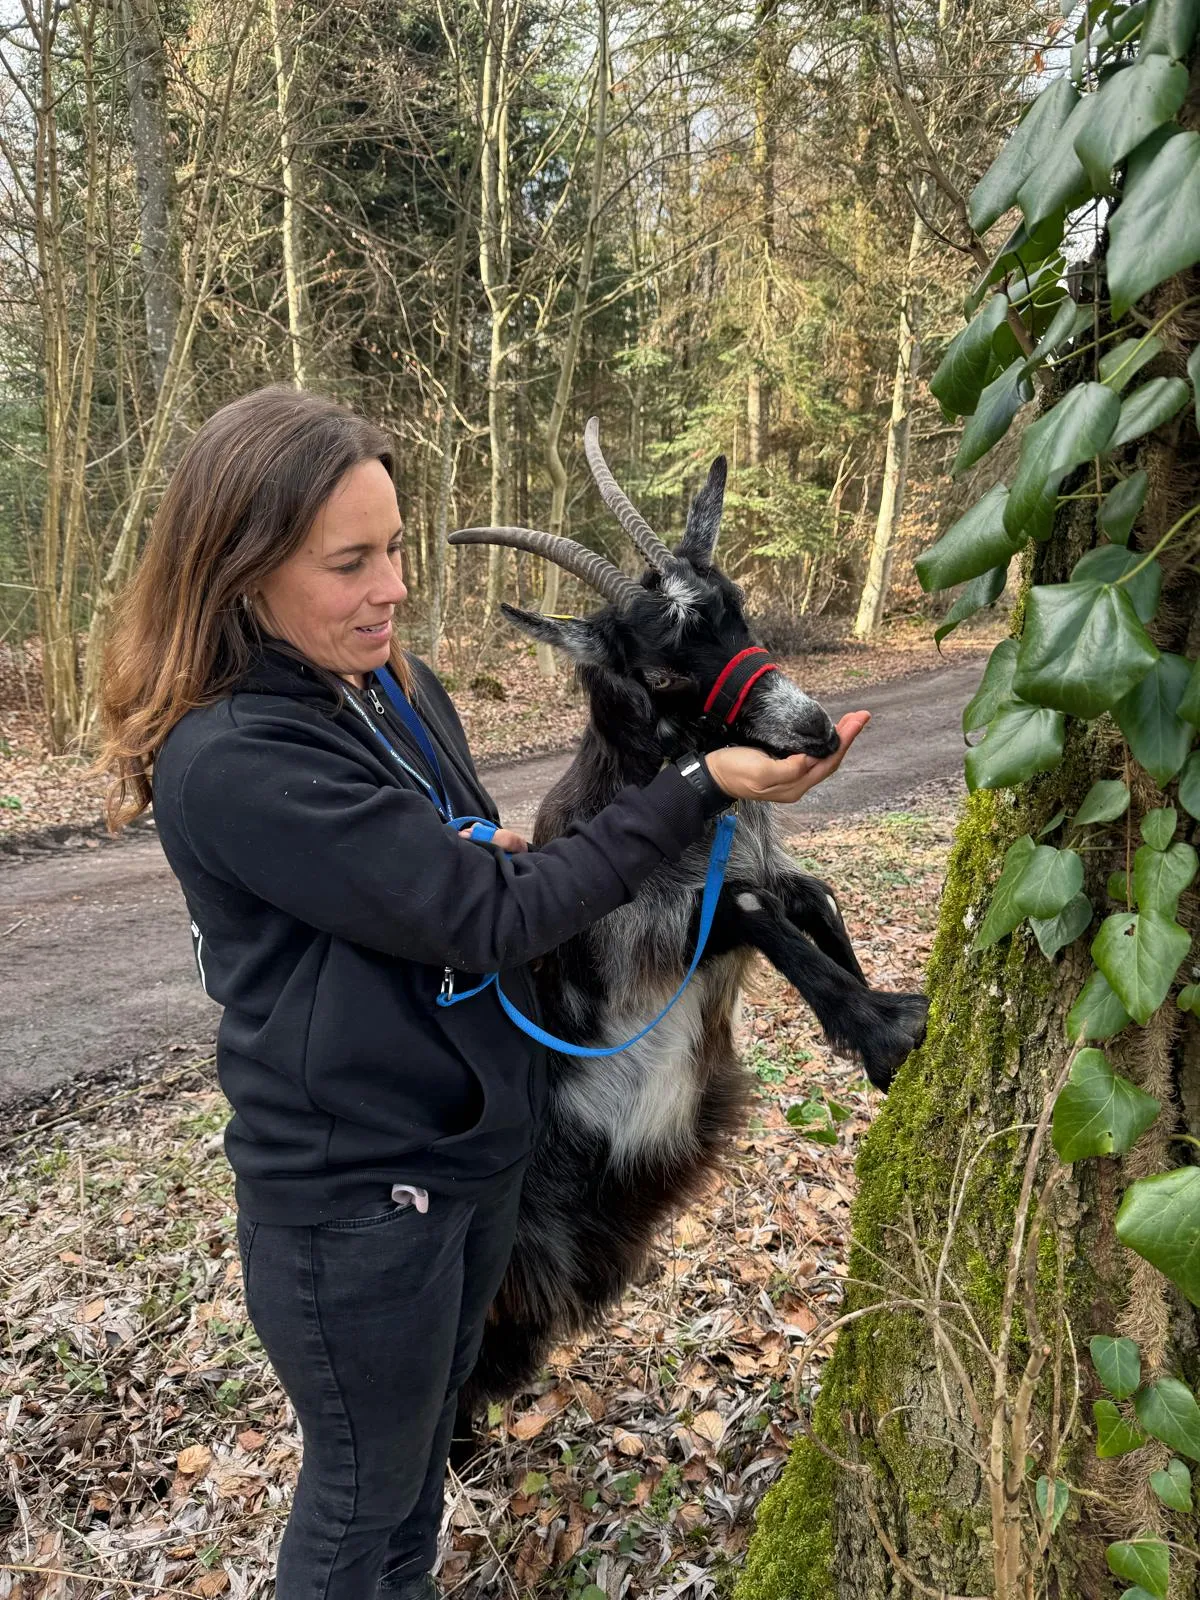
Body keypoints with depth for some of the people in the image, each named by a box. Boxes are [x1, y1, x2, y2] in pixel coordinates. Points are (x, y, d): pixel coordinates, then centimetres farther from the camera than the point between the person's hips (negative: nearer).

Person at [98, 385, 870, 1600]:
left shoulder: (396, 687, 0)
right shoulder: (228, 762, -27)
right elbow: (491, 917, -26)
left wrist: (499, 858, -7)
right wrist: (700, 789, -23)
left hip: (472, 1143, 8)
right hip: (353, 1194, -8)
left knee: (424, 1446, 28)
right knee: (362, 1495, 17)